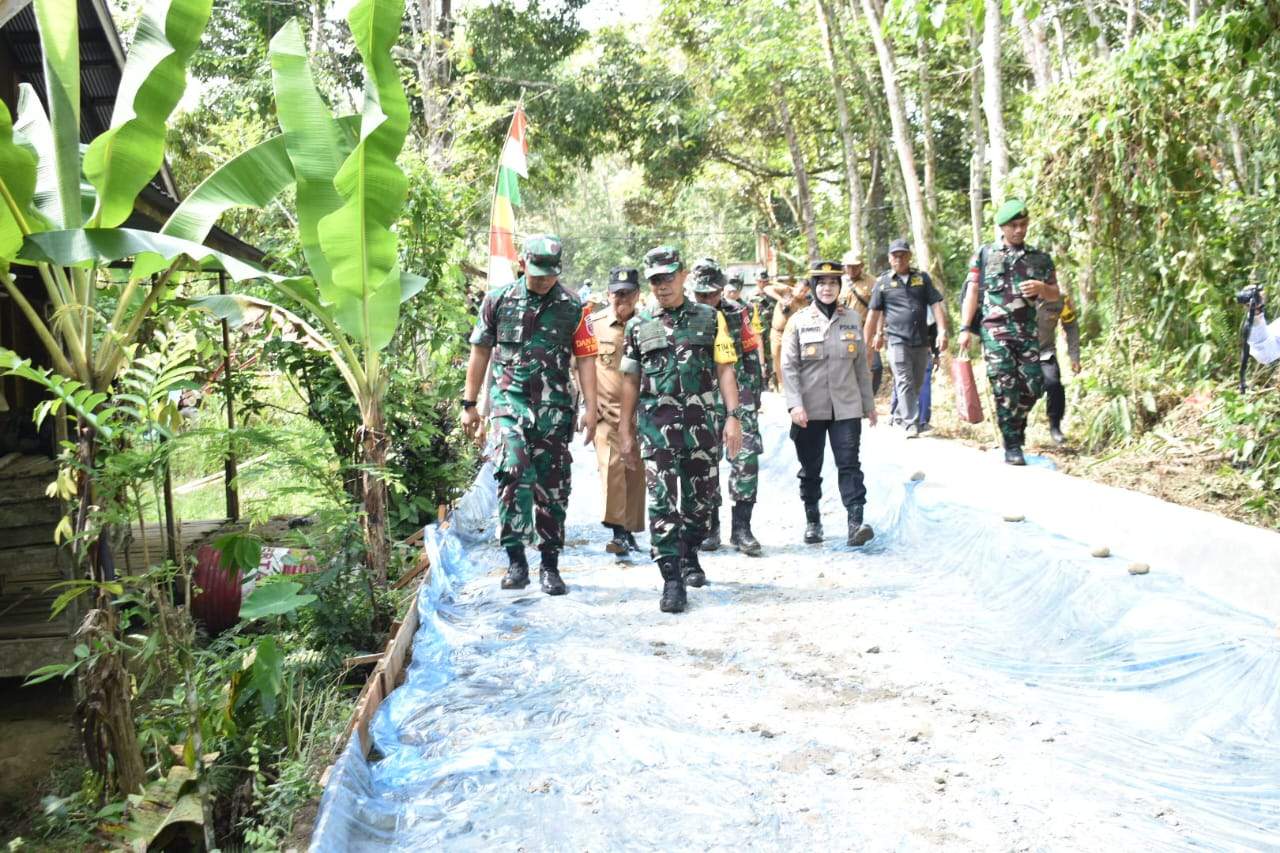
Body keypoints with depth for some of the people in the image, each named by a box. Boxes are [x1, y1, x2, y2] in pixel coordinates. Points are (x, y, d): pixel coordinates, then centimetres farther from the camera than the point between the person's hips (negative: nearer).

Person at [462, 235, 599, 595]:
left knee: (552, 487, 4)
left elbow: (585, 359, 4)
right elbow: (480, 353, 11)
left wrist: (591, 409, -3)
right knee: (512, 471, -20)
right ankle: (516, 559, -12)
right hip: (510, 402, -1)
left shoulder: (572, 307, 5)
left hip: (555, 408, 1)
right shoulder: (498, 301, 6)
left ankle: (550, 565, 15)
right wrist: (469, 405, 10)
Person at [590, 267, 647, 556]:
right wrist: (591, 405, 0)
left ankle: (630, 530, 19)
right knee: (612, 465, -16)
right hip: (607, 411, -2)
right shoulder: (593, 324, 0)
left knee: (636, 471, 7)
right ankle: (617, 531, -16)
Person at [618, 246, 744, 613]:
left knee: (700, 497, 10)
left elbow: (725, 371, 5)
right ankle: (672, 579, -8)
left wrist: (734, 417, -4)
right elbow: (631, 381, 10)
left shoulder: (710, 319, 7)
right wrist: (625, 431, 7)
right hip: (657, 422, -1)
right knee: (662, 500, -9)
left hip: (702, 421, 1)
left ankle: (690, 557, 33)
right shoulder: (639, 325, 8)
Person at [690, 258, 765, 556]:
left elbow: (752, 355, 9)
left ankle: (741, 528, 0)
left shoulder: (737, 314, 4)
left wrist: (756, 394, 7)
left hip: (739, 397, 0)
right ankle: (710, 528, 15)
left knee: (746, 459, -7)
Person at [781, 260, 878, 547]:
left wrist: (869, 404, 13)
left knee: (849, 463, -6)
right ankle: (812, 520, 22)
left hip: (846, 407, 1)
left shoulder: (852, 319, 7)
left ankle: (856, 522, -9)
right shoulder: (799, 321, -1)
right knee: (810, 467, 8)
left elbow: (861, 364, 12)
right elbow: (789, 366, -4)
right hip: (810, 409, -1)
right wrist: (795, 404, -14)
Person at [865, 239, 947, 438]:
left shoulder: (922, 278, 9)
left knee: (917, 384, 12)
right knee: (905, 383, -11)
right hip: (898, 340, -3)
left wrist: (942, 331, -5)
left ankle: (899, 413, 30)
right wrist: (866, 341, 9)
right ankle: (911, 424, -14)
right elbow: (874, 313, 8)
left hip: (921, 341, 3)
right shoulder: (883, 282, 5)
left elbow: (936, 305, 6)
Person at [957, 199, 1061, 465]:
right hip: (995, 330, -3)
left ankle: (1015, 427, 24)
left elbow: (1056, 294, 17)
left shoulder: (1040, 258, 13)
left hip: (1028, 331, 3)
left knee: (1033, 385, -1)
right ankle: (1012, 446, -1)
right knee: (1005, 387, -7)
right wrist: (965, 328, -3)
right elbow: (972, 291, 5)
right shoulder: (985, 254, 7)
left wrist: (1042, 288, -7)